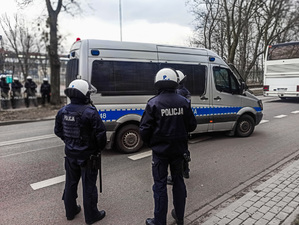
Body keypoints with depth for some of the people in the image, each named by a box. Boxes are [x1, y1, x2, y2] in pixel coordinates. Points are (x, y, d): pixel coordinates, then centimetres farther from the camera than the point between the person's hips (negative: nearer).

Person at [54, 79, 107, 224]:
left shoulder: (62, 111, -2)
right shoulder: (90, 112, -23)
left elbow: (58, 131, 9)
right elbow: (100, 133, -22)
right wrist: (100, 148, -4)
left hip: (70, 154, 6)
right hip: (87, 155, -6)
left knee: (71, 183, 22)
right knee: (89, 186, 9)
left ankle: (70, 212, 39)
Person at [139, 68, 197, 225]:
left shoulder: (153, 103, -14)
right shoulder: (184, 102, -3)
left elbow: (144, 129, -14)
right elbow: (192, 125, 0)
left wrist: (150, 143, 5)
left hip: (160, 150, -3)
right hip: (178, 149, 4)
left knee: (160, 185, 9)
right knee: (178, 180, 19)